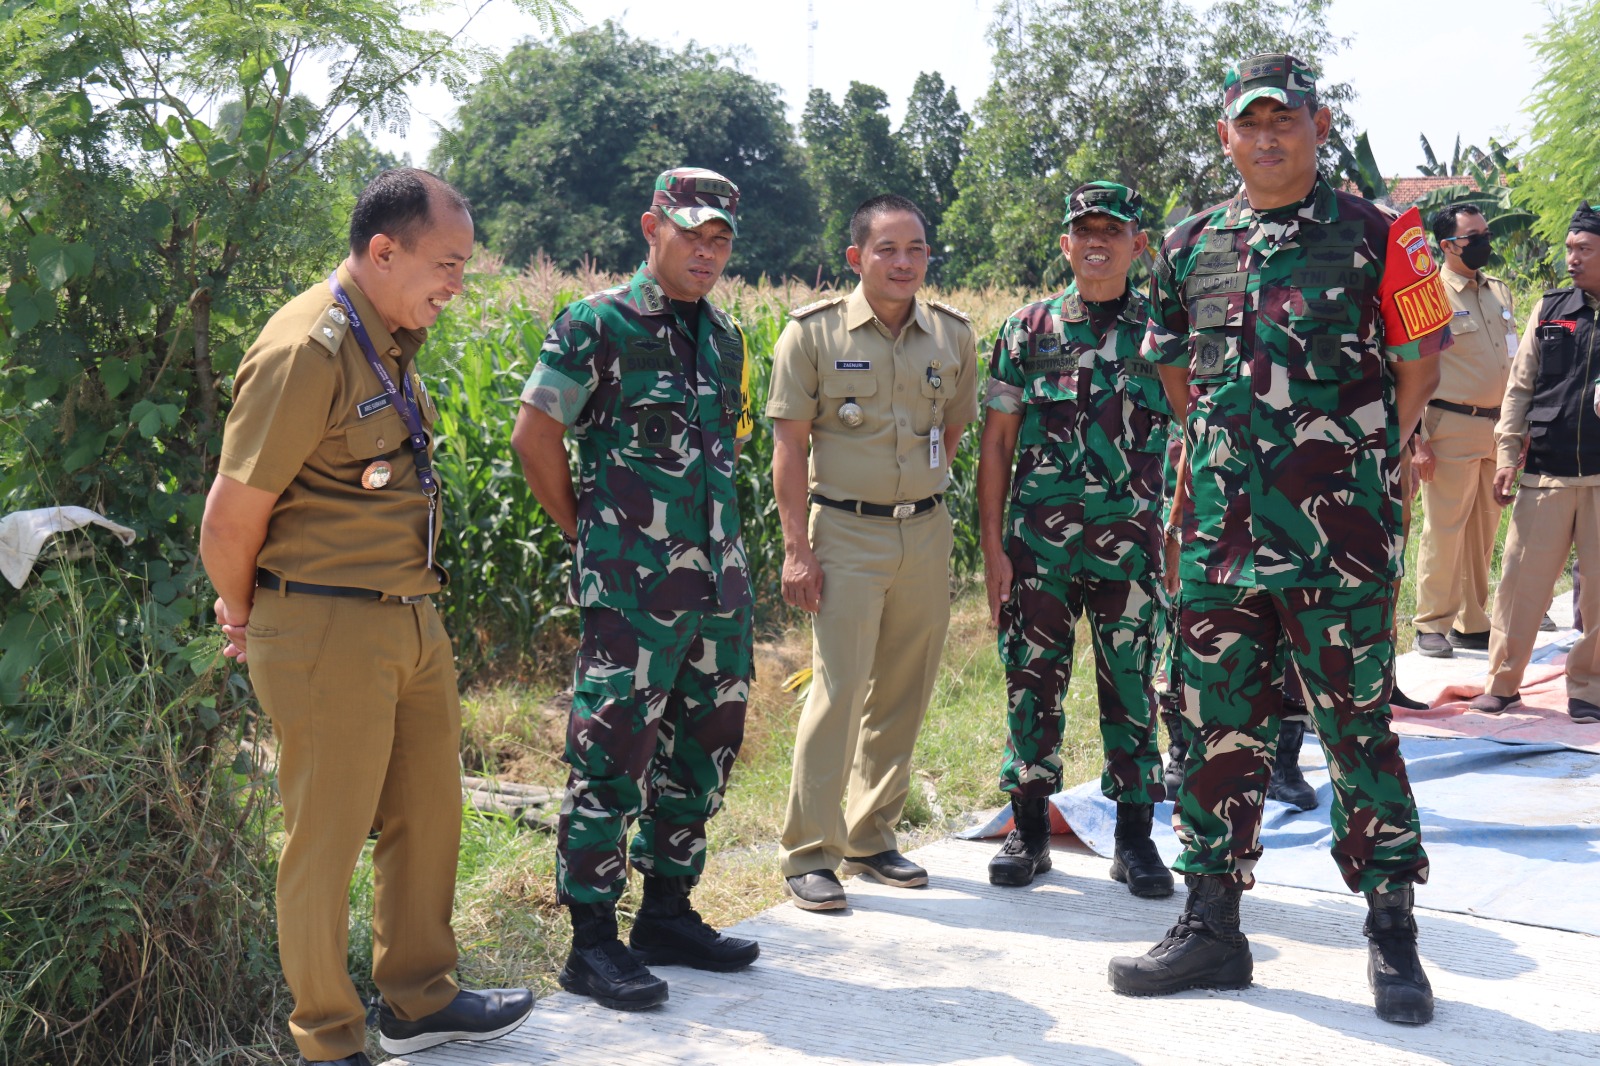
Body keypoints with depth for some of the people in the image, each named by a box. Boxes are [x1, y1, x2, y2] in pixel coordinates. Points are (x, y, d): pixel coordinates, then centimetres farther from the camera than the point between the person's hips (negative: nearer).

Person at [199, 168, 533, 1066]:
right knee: (327, 840, 4)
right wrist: (245, 616, 0)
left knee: (428, 815, 18)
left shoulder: (393, 339, 10)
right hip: (328, 631, -9)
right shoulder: (307, 351, -19)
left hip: (412, 619, 9)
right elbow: (231, 521, -16)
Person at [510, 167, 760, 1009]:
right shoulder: (598, 325, -7)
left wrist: (706, 525, 15)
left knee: (703, 748, 13)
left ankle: (668, 914, 28)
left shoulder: (723, 334, 14)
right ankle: (592, 944, 7)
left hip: (717, 579, 8)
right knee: (613, 755, -4)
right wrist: (584, 532, -3)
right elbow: (534, 435, -7)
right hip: (632, 587, -7)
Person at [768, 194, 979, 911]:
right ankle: (809, 853, 3)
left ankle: (871, 838, 24)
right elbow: (790, 447, -5)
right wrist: (797, 549, -10)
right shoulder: (813, 332, -4)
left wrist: (912, 485, 7)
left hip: (926, 532, 4)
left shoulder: (954, 335, 7)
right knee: (838, 689, -8)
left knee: (902, 693, 9)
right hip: (845, 532, -4)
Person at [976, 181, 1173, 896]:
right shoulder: (1029, 328, 5)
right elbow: (996, 442, 4)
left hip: (1131, 542, 0)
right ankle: (1029, 829, 20)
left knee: (1131, 687, 4)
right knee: (1032, 681, 5)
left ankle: (1135, 837, 17)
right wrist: (992, 546, -2)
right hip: (1038, 539, 0)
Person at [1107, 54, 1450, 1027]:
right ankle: (1212, 925, 21)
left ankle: (1393, 934, 18)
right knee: (1218, 730, 9)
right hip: (1220, 535, 4)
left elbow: (1418, 370, 4)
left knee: (1359, 729, 4)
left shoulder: (1376, 237, -1)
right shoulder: (1191, 248, 10)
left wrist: (1352, 468, 6)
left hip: (1339, 542, -4)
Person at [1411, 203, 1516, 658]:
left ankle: (1472, 623, 20)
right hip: (1452, 427, -7)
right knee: (1444, 530, -2)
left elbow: (1513, 360, 21)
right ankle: (1432, 624, 8)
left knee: (1484, 529, 11)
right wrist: (1416, 441, -16)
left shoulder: (1499, 291, 14)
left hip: (1496, 427, 7)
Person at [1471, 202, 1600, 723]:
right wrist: (1508, 454, 4)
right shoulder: (1552, 309, 9)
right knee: (1521, 577, 1)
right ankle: (1502, 680, 12)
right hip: (1546, 472, 2)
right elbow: (1520, 386, 10)